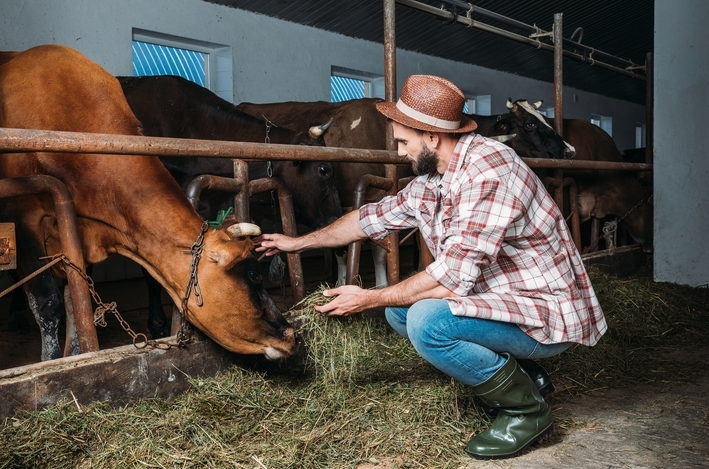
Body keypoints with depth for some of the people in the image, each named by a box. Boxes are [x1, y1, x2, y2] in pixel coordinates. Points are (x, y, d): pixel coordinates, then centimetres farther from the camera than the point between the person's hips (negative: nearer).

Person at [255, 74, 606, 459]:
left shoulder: (487, 171, -25)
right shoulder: (432, 179, 3)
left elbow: (455, 276, -28)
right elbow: (376, 216, 17)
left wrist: (369, 299, -17)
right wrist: (296, 243, 22)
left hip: (548, 312, -9)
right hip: (498, 297, 9)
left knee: (427, 321, -28)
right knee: (400, 308, 9)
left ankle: (526, 409, -5)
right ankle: (517, 373, 12)